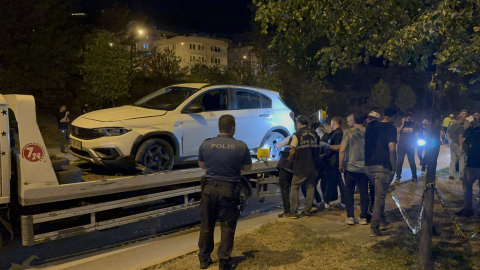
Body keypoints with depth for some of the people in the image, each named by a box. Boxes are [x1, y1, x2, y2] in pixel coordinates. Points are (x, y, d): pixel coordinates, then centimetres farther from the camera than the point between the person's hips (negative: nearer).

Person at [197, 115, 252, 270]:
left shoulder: (206, 145, -3)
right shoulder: (241, 146, -9)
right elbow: (248, 168, 5)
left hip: (209, 187, 2)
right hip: (229, 189, -2)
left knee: (206, 225, 15)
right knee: (227, 227, 9)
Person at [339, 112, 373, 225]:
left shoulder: (348, 133, -8)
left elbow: (342, 150, -12)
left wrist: (341, 165, -3)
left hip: (350, 167, -2)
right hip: (364, 168, 2)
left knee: (349, 192, 9)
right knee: (364, 193, 10)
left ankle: (350, 217, 9)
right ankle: (363, 217, 15)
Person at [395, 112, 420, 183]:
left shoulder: (415, 125, -1)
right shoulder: (402, 123, 6)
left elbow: (416, 136, -1)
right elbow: (397, 131, -5)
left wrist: (413, 145, -10)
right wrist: (403, 124, -12)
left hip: (410, 147, -2)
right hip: (401, 146, 2)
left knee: (412, 162, 6)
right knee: (399, 162, 0)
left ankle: (414, 176, 21)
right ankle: (398, 177, 7)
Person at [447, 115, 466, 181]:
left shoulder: (451, 126, 12)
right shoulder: (461, 127, -12)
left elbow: (447, 135, 12)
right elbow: (460, 137, -18)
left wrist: (452, 141, 5)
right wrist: (461, 146, -18)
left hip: (452, 144, 7)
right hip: (458, 145, -7)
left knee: (452, 160, 10)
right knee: (461, 161, 1)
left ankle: (451, 175, 9)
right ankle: (462, 176, 4)